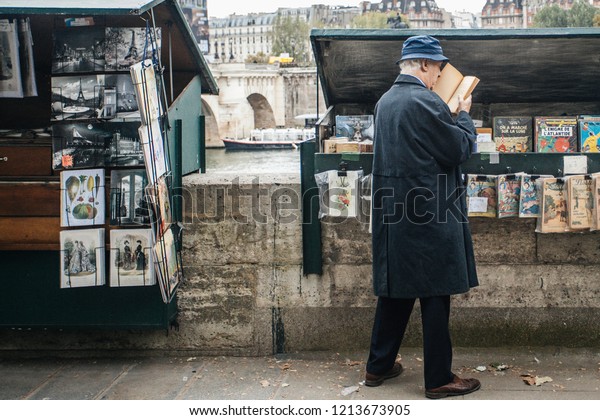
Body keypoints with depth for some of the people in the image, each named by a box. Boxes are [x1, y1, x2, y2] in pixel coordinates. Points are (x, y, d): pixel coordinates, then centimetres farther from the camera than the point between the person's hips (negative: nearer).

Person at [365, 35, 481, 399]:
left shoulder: (385, 102, 11)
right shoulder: (426, 103, -16)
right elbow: (461, 149, -11)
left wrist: (452, 116, 19)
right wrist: (464, 115, 6)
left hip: (394, 212, 8)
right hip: (429, 214, -8)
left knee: (395, 288, 16)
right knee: (435, 295, 0)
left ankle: (379, 366, 24)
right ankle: (439, 379, 9)